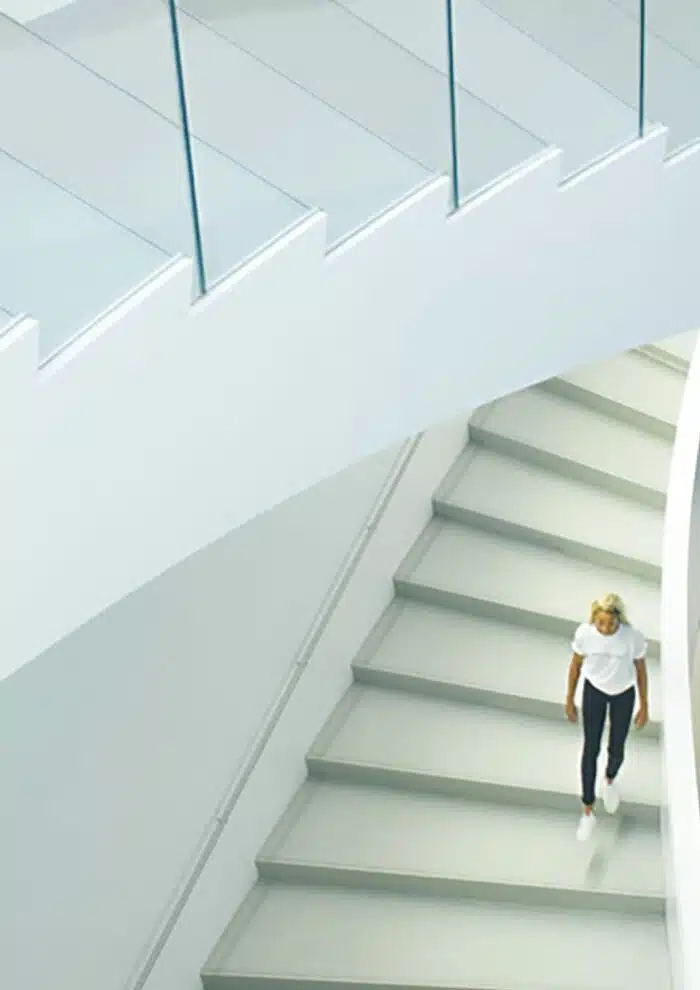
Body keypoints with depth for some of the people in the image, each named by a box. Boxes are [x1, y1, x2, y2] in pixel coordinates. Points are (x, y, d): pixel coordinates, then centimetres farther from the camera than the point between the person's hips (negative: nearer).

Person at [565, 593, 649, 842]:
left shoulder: (633, 637, -31)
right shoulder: (584, 633, -28)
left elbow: (641, 669, -13)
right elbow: (575, 665, -10)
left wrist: (644, 707, -2)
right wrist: (569, 701, 0)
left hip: (624, 693, 0)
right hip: (594, 690, 0)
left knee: (616, 750, 13)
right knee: (590, 750, 5)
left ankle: (610, 780, 51)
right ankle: (588, 812, 21)